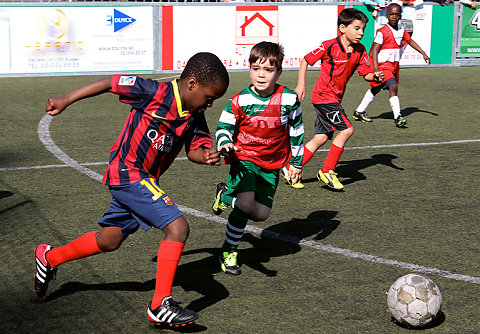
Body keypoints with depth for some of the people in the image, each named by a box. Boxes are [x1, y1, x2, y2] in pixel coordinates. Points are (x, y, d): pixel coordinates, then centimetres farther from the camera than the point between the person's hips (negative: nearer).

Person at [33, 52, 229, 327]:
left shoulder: (195, 116, 1)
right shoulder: (155, 93, -19)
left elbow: (195, 148, 4)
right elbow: (109, 83, -11)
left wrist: (206, 156, -20)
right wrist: (65, 101, -5)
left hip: (142, 180, 9)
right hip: (128, 173, -9)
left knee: (110, 240, 22)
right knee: (178, 227, -19)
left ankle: (50, 257, 43)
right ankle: (160, 305, -13)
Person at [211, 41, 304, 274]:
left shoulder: (289, 99, -6)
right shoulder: (240, 101, -11)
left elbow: (296, 131, 7)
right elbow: (224, 126, -2)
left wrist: (296, 162, 11)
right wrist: (224, 144, -25)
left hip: (272, 164, 3)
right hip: (244, 159, -3)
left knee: (261, 214, -1)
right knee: (245, 205, -24)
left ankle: (225, 195, 26)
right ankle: (228, 251, -1)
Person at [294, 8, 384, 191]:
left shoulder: (360, 50, 3)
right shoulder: (330, 46, -15)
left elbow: (366, 74, 4)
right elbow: (306, 60, -6)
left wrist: (374, 76, -18)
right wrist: (300, 85, -9)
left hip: (335, 98, 8)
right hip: (324, 96, -8)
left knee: (321, 137, 7)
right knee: (346, 129, -15)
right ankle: (327, 171, -4)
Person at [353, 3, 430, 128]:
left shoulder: (401, 30, 5)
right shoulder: (382, 32, -16)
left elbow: (410, 41, 20)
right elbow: (374, 50, -18)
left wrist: (423, 53, 19)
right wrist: (376, 68, -27)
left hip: (394, 65, 8)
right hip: (383, 64, -8)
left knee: (375, 89, 16)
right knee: (393, 86, -23)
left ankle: (359, 112, 29)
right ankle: (398, 117, -28)